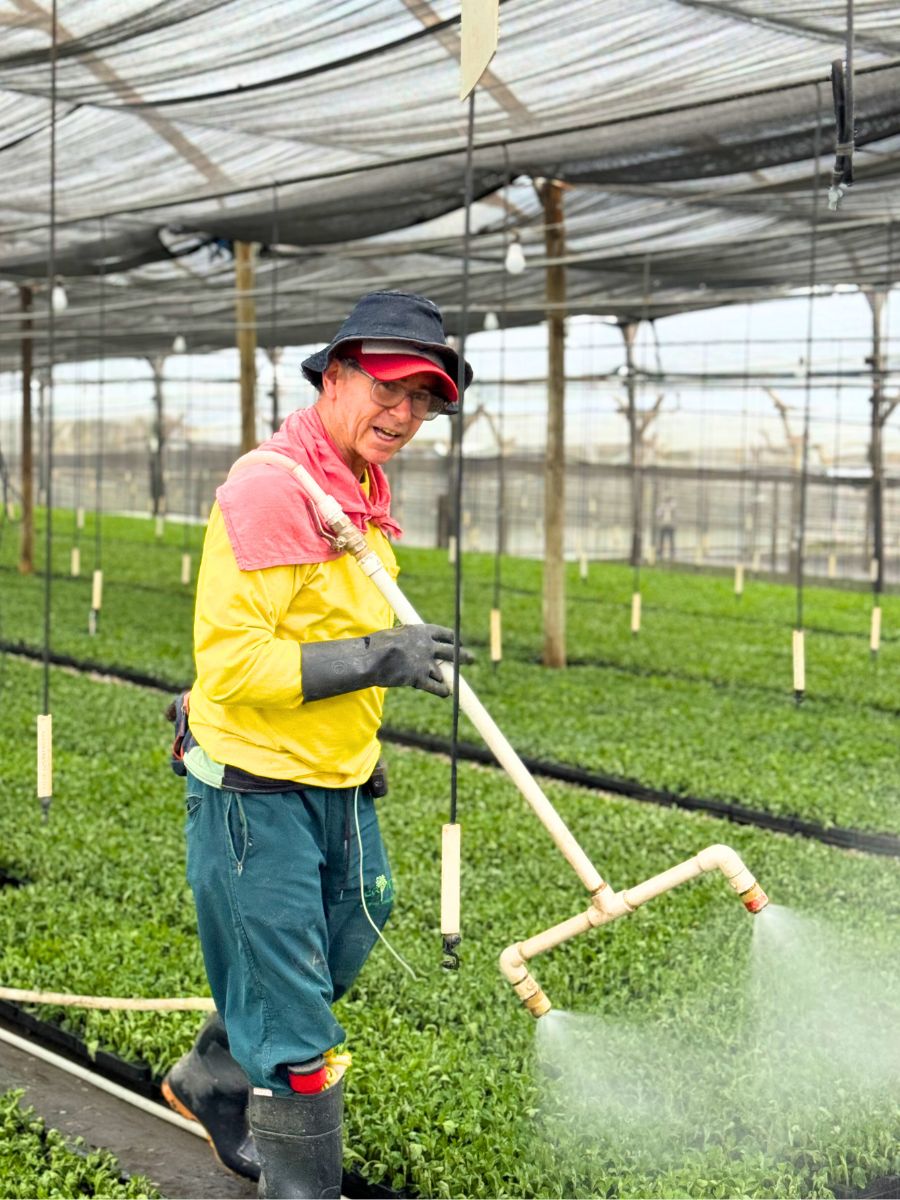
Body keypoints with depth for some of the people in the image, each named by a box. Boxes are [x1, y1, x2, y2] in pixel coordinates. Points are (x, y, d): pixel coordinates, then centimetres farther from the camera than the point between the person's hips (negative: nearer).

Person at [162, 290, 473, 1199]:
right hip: (256, 790, -9)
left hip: (338, 783, 9)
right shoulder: (267, 488, -21)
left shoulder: (364, 491, 9)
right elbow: (228, 661, -26)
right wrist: (372, 659, -30)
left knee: (334, 952, 24)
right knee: (293, 1019, -1)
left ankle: (212, 1084, 47)